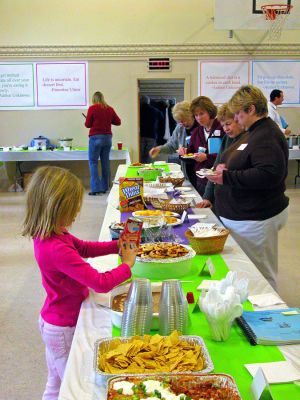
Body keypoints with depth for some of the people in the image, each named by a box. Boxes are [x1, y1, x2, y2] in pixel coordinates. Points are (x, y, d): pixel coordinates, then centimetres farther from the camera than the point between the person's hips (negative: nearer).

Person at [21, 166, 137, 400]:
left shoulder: (50, 235, -6)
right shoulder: (57, 249, -34)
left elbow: (83, 248, 12)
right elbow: (101, 283, -32)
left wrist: (116, 246, -1)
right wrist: (127, 265, -15)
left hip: (55, 322, 9)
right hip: (64, 328, -9)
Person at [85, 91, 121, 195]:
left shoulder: (92, 108, -7)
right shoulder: (110, 109, 5)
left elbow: (87, 124, -2)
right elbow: (118, 122, 11)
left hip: (96, 137, -5)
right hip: (107, 137, 5)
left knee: (93, 162, -1)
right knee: (105, 162, 10)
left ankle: (96, 188, -9)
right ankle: (104, 187, 14)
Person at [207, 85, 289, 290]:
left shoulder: (267, 136, -18)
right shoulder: (255, 132, 15)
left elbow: (269, 174, -31)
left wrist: (227, 178, -26)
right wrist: (226, 167, 8)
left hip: (255, 220, -10)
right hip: (241, 215, 11)